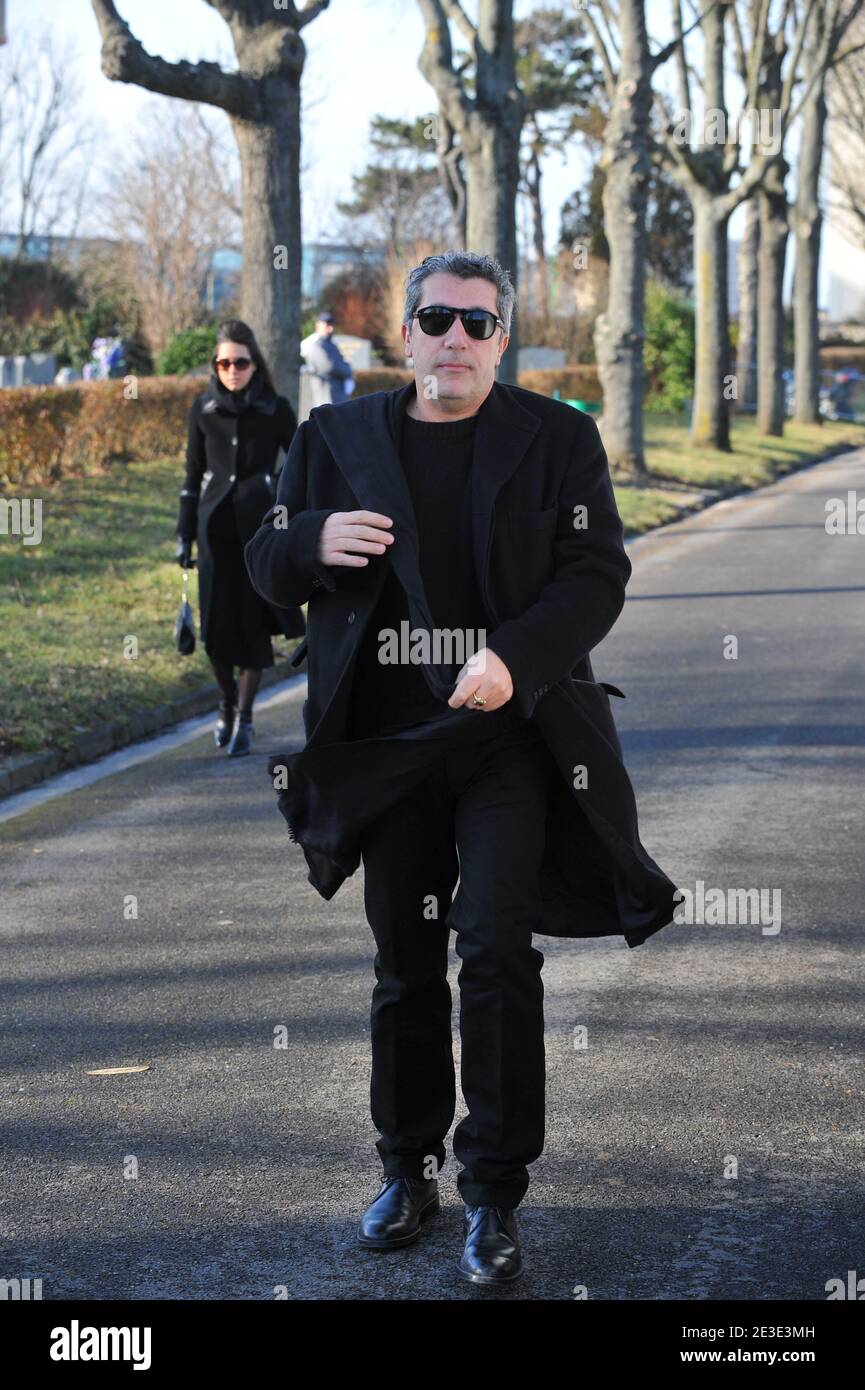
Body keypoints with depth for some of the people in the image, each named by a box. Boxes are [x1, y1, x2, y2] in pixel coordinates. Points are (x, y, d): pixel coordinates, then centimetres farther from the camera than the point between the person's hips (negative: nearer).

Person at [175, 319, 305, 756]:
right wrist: (184, 533, 7)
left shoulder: (275, 409, -1)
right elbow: (193, 474, 9)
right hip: (216, 528, 2)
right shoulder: (203, 409, 4)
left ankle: (244, 718, 8)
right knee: (217, 626, 0)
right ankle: (228, 700, 26)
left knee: (253, 623, -2)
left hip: (260, 529, -2)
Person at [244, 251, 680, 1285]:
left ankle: (495, 1195, -1)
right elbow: (266, 565, 10)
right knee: (404, 962, 10)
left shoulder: (557, 438, 1)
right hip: (386, 743, 3)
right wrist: (314, 543, -14)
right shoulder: (337, 436, 8)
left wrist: (515, 659, -22)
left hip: (509, 737, -2)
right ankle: (408, 1170, 25)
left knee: (494, 949, -10)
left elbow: (597, 575, -5)